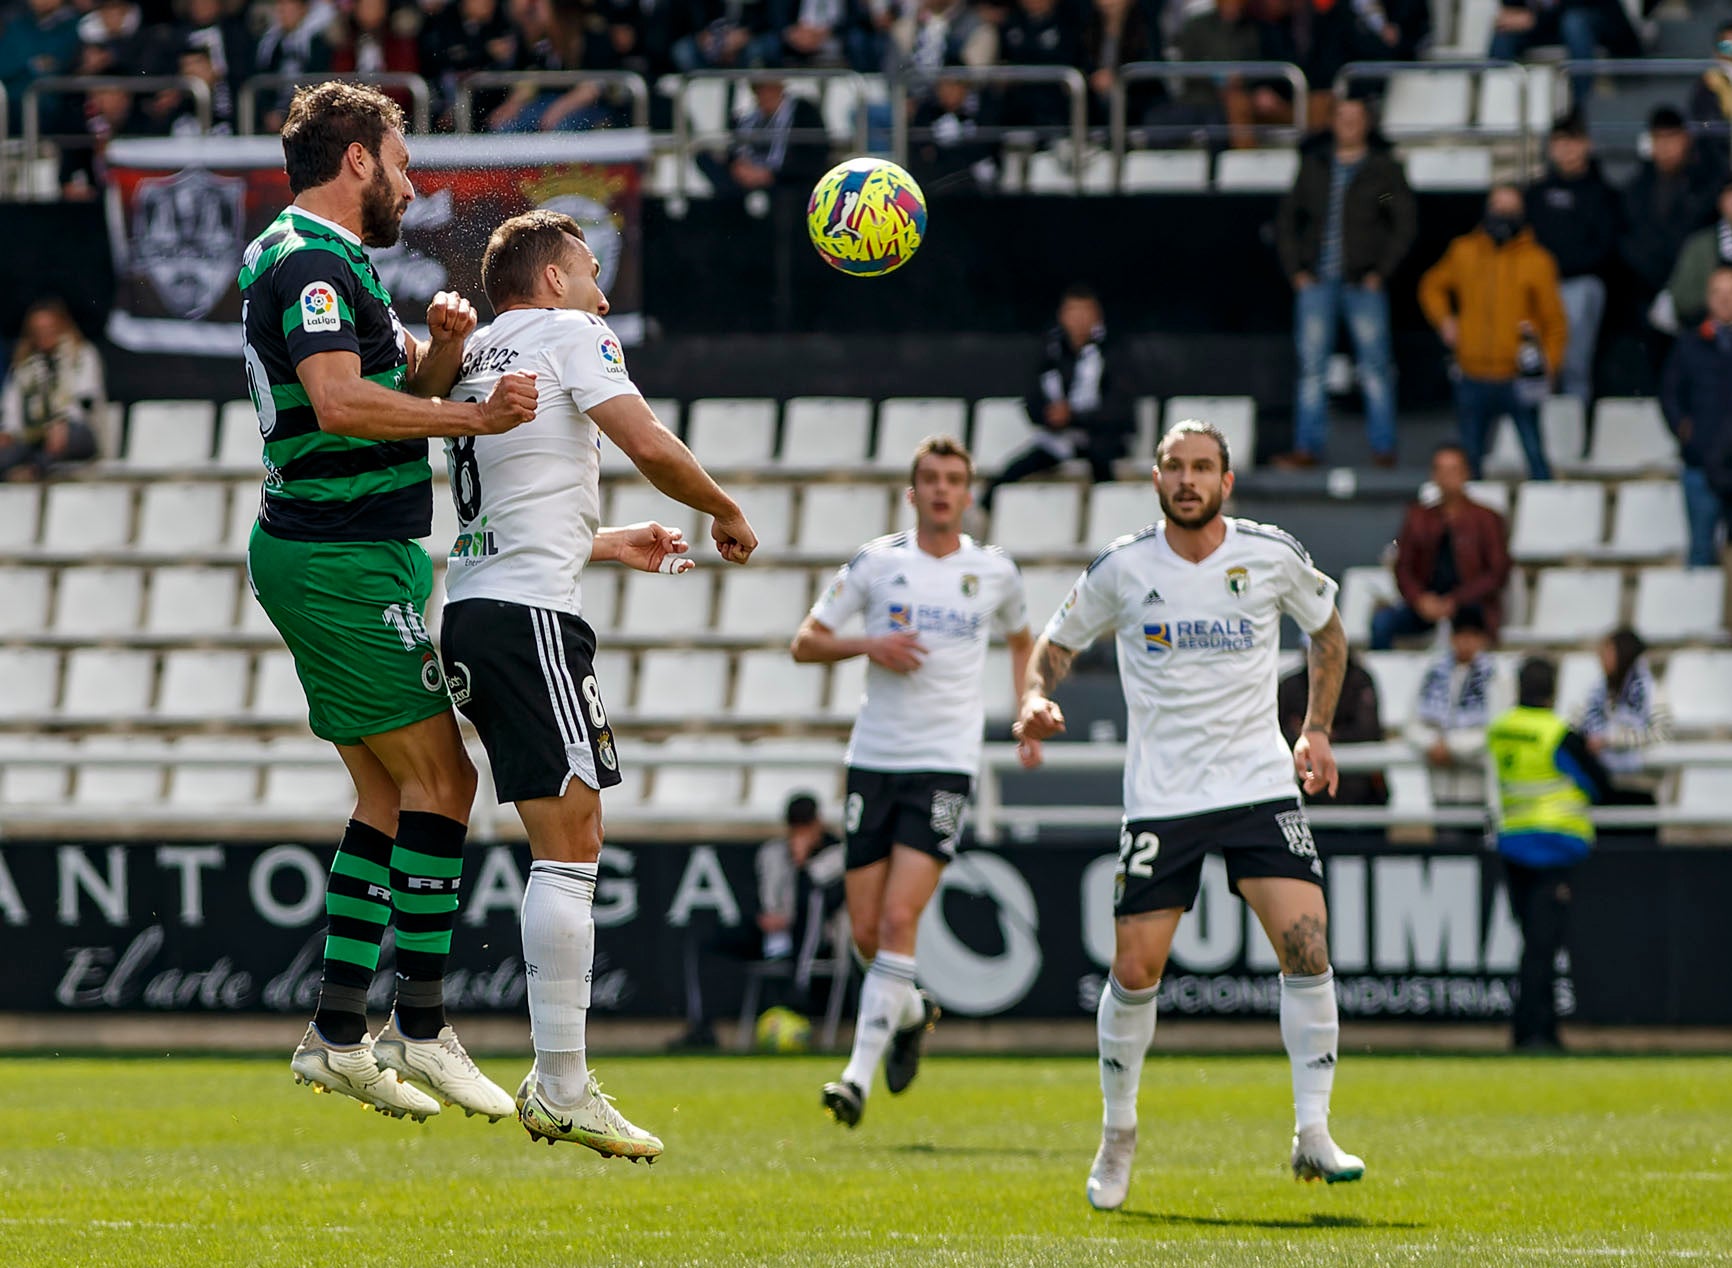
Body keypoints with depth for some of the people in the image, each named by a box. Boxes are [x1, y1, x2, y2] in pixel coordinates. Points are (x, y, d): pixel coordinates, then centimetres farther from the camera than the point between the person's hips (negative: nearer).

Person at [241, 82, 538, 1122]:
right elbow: (339, 403, -27)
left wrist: (439, 350, 2)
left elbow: (396, 394, 22)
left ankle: (338, 1032, 10)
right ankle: (423, 1027, -9)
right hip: (345, 560, -11)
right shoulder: (311, 261, -14)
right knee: (440, 775, -9)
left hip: (339, 558, 11)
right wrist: (476, 416, -26)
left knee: (390, 793, 11)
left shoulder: (317, 259, 20)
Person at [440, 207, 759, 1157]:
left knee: (565, 842, 12)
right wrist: (725, 513, 6)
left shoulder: (474, 358, 24)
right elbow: (648, 445, -11)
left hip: (471, 614, 9)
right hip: (530, 615, -9)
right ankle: (561, 1087, -13)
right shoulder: (566, 333, 1)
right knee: (568, 841, -9)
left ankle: (558, 1083, 9)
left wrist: (610, 544, 42)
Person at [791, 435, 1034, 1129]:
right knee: (866, 930, 4)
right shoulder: (876, 563, 3)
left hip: (945, 762, -2)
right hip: (873, 759, 2)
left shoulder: (994, 570, 5)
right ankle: (910, 1013, 36)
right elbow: (804, 643, 6)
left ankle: (860, 1073, -18)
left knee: (899, 919, -16)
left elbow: (1021, 639, 26)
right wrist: (869, 644, -12)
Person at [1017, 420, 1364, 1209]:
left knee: (1305, 943, -15)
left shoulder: (1272, 556, -1)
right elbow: (1058, 642, 11)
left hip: (1261, 783, 0)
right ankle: (1118, 1134, 20)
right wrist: (1035, 704, -10)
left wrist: (1317, 731, 8)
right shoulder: (1122, 569, -3)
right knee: (1135, 968, -2)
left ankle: (1312, 1134, -7)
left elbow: (1326, 628, 17)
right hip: (1160, 797, 0)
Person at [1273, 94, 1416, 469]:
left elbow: (1404, 224, 3)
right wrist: (1294, 268, 5)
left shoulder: (1384, 167, 3)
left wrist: (1381, 271, -5)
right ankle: (1308, 447, 3)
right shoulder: (1314, 164, 10)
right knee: (1311, 364, 0)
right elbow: (1287, 218, 15)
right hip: (1317, 280, 3)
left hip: (1364, 283, -3)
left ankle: (1383, 447, 0)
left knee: (1375, 366, -4)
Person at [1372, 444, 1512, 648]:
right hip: (1427, 606, 4)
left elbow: (1498, 574, -1)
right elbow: (1403, 568, 12)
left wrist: (1453, 602, -12)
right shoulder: (1419, 517, 14)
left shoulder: (1485, 519, 5)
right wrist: (1419, 600, -10)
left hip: (1470, 606, -4)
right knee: (1381, 620, -24)